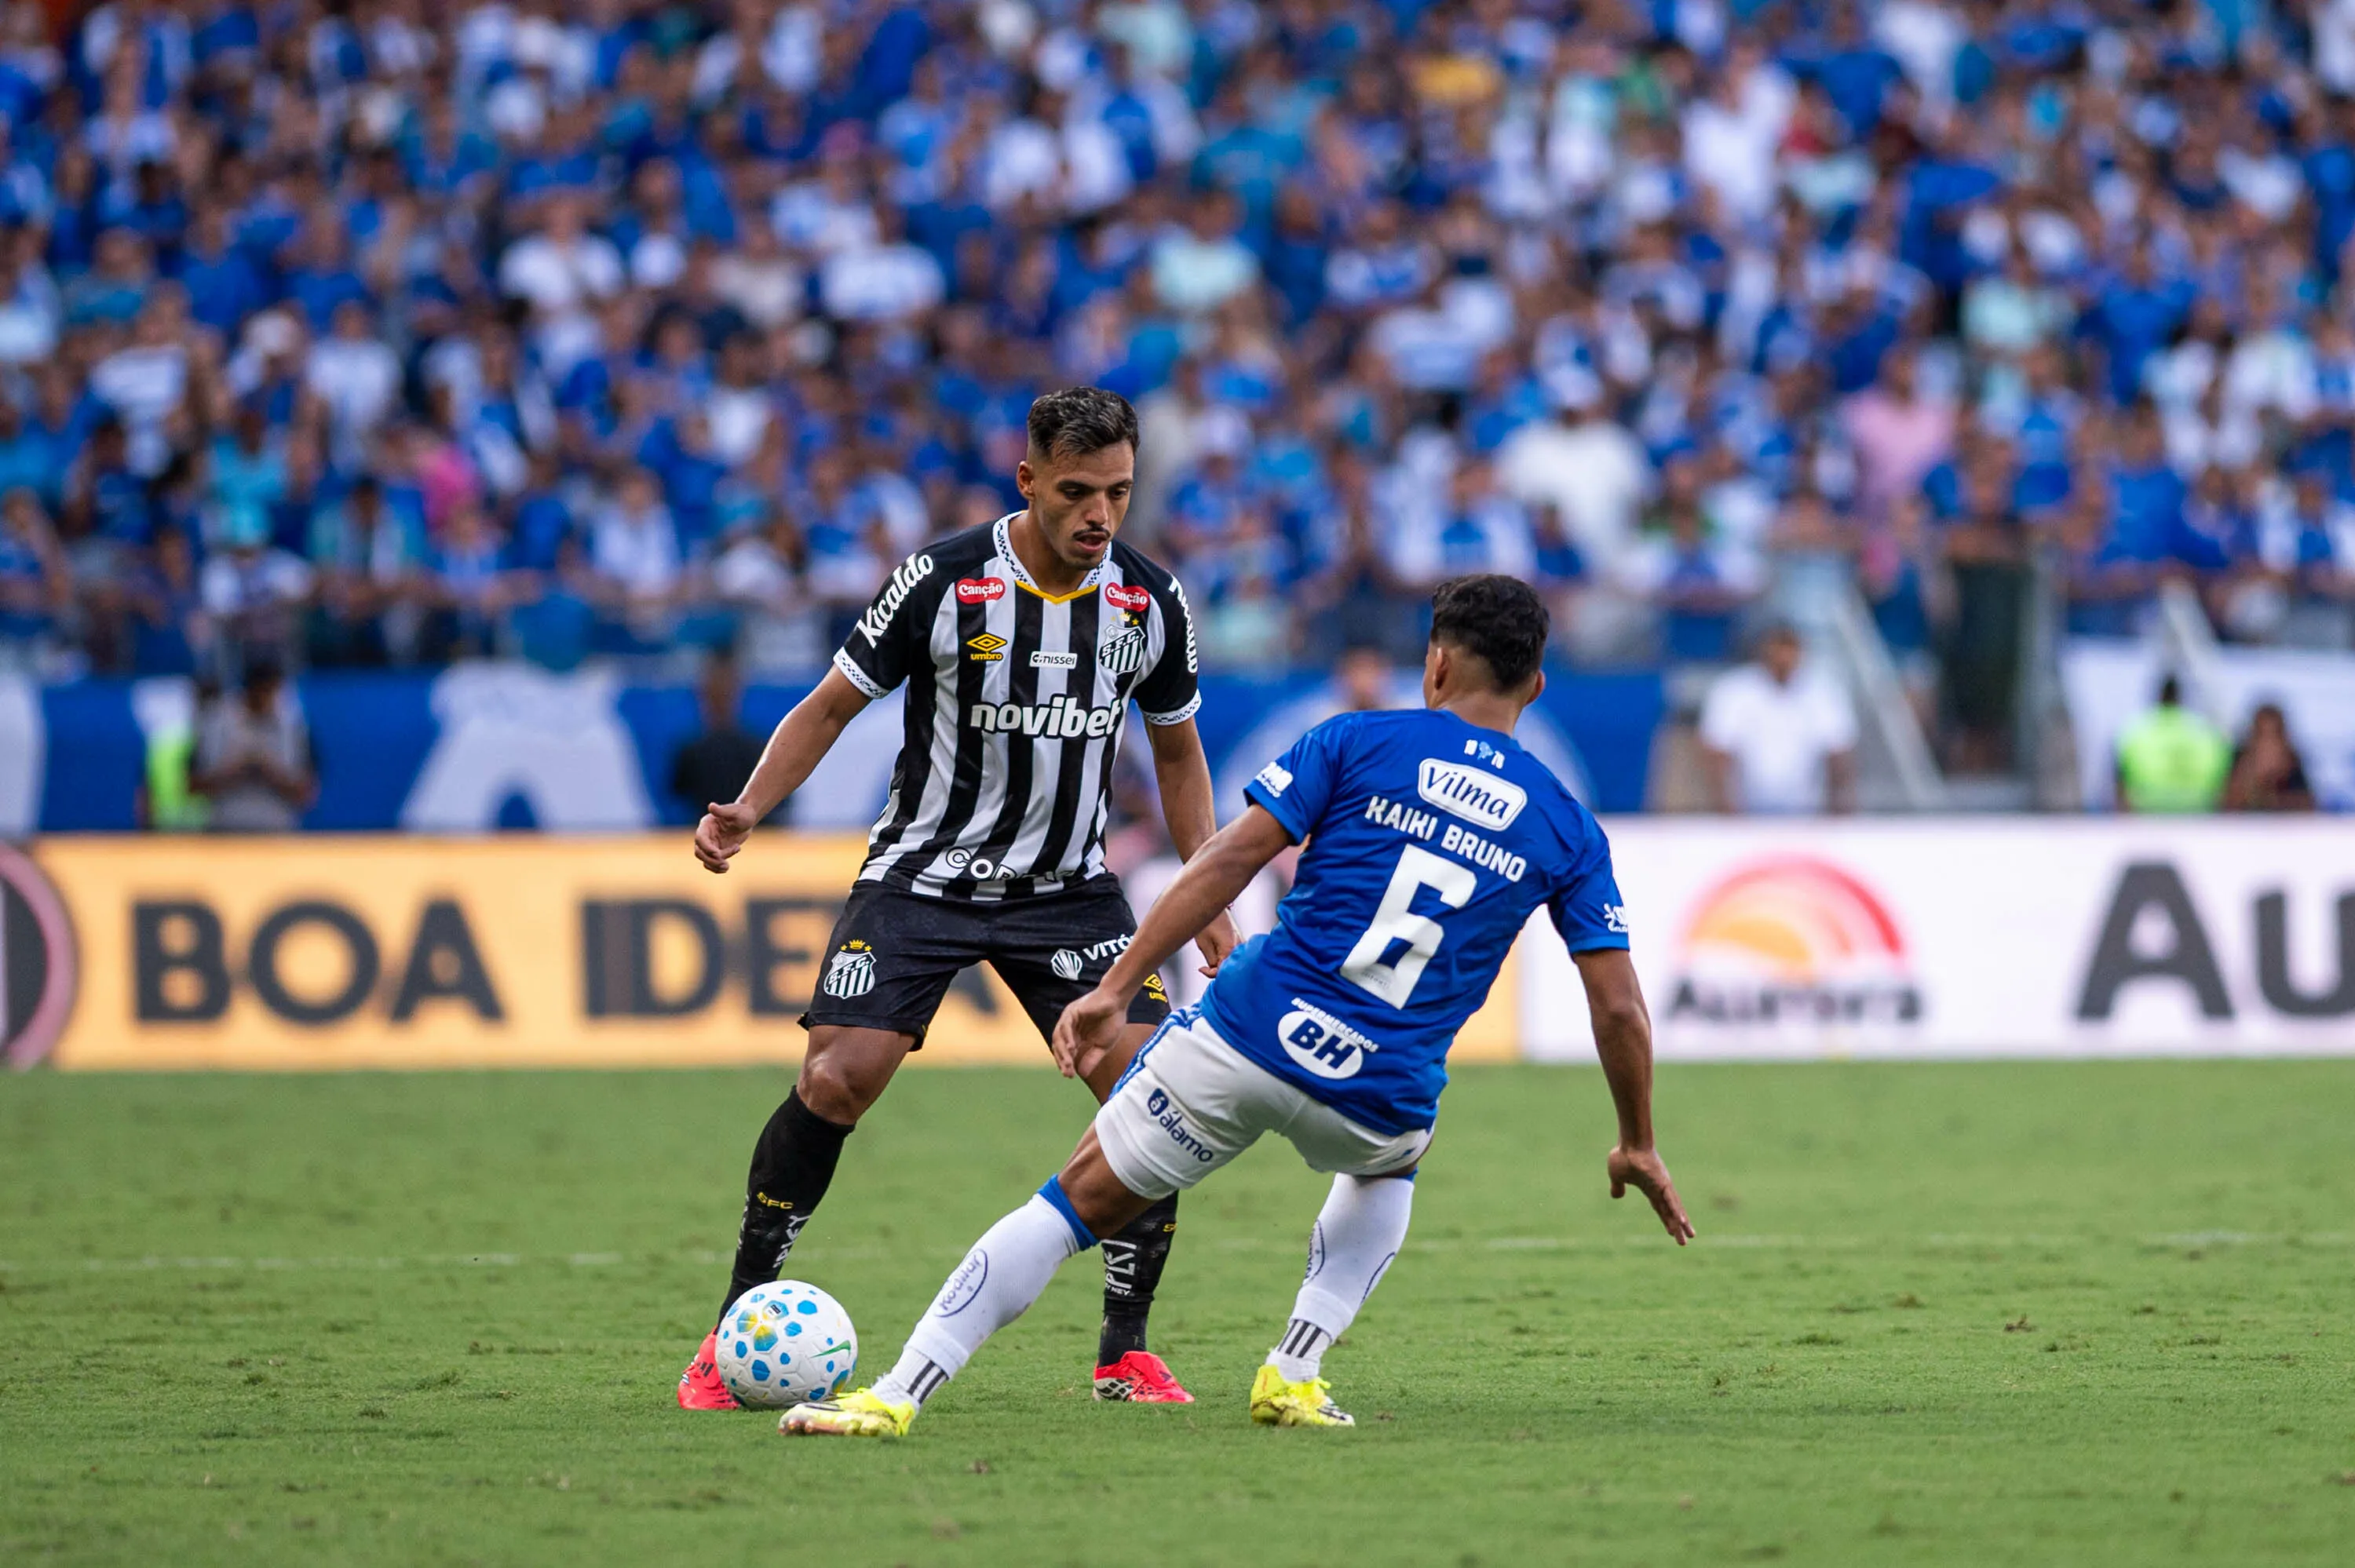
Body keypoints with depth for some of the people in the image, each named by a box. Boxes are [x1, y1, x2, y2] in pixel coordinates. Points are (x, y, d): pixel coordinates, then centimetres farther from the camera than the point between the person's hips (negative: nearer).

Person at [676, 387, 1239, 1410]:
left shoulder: (1152, 602, -3)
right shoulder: (943, 582, -13)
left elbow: (1176, 749, 12)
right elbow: (832, 706, -5)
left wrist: (1210, 901, 6)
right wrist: (747, 810, -19)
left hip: (1067, 886, 3)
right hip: (923, 874, -3)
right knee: (837, 1079, -18)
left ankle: (1124, 1353, -1)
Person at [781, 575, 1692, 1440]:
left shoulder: (1355, 743, 4)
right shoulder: (1566, 829, 9)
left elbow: (1230, 858, -6)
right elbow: (1619, 1006, 9)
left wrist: (1115, 989, -6)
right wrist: (1637, 1145, 23)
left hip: (1247, 1037, -1)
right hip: (1379, 1098, 1)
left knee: (1080, 1201, 10)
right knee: (1387, 1167, 38)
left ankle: (898, 1394, 0)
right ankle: (1294, 1379, 20)